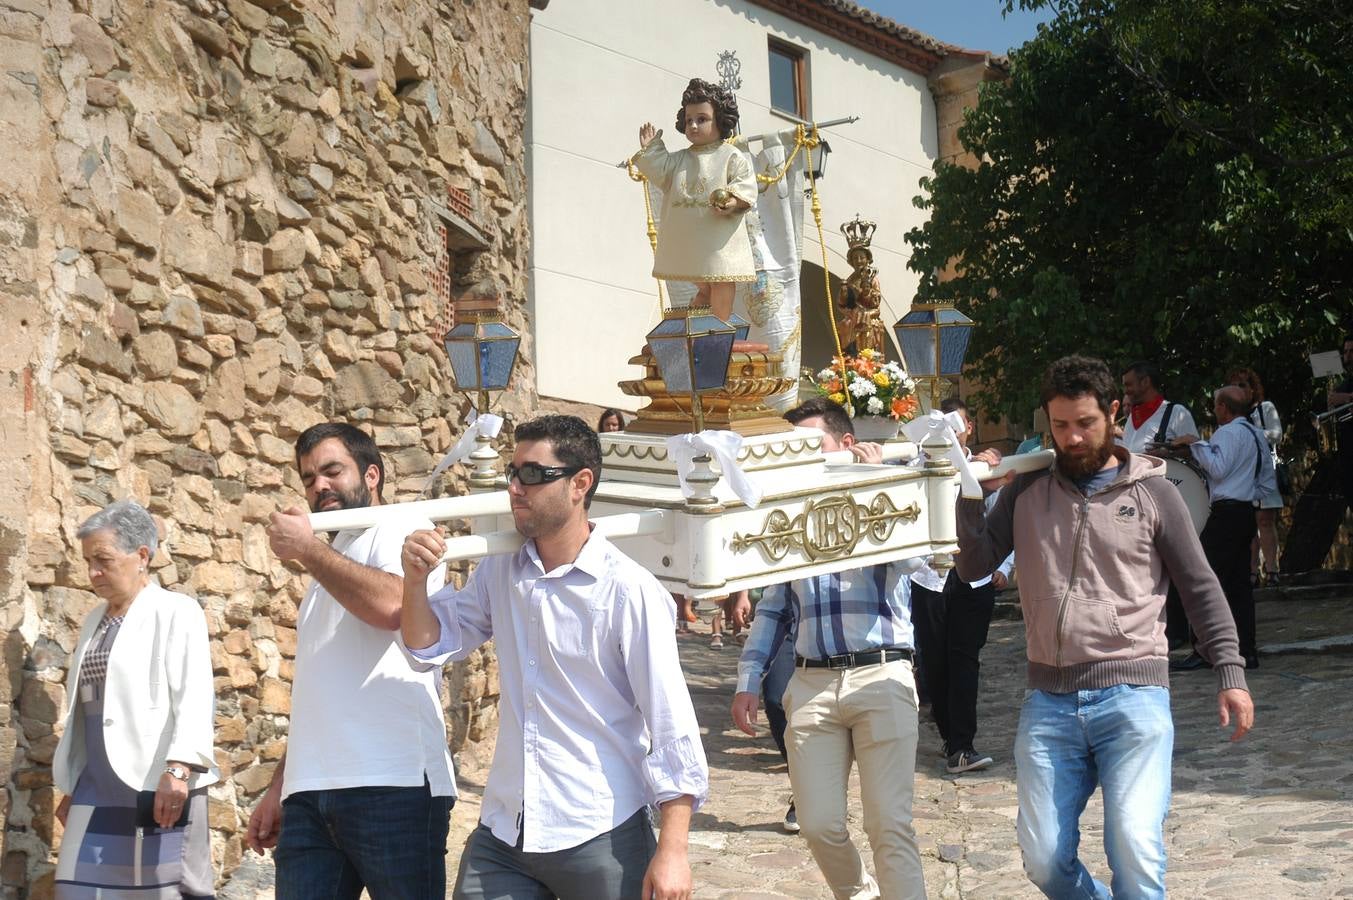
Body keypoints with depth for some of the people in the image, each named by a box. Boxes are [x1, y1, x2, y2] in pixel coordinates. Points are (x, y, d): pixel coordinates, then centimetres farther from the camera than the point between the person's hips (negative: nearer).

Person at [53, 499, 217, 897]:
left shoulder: (176, 612, 0)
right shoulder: (95, 621, 20)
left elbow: (194, 697, -12)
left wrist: (178, 768, -24)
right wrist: (70, 786, 20)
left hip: (158, 786, -6)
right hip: (96, 790, 6)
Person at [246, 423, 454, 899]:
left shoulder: (401, 529, 5)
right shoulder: (329, 566, 28)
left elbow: (391, 604, -18)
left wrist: (305, 547, -6)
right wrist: (279, 786, 22)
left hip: (393, 784, -7)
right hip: (310, 793, 7)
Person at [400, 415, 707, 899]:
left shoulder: (629, 591, -13)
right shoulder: (500, 571, 6)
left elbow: (671, 723, -13)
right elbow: (429, 645, 12)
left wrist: (672, 850, -15)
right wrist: (415, 579, -7)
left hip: (601, 839, -5)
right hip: (501, 835, 5)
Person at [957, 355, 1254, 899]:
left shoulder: (1151, 492, 4)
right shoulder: (1028, 490, 11)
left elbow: (1201, 589, 8)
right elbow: (973, 566, 8)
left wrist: (1231, 674, 1)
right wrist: (975, 496, -4)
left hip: (1133, 696, -3)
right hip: (1049, 702, 3)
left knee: (1136, 850, -17)